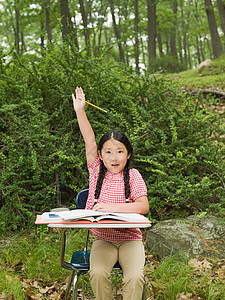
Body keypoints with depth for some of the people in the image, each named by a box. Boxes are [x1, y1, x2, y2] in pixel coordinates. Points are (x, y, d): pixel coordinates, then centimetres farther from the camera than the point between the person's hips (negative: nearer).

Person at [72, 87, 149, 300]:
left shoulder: (133, 176, -1)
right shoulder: (97, 171, 6)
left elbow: (143, 206, -13)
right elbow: (89, 141, -3)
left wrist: (111, 207, -21)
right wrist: (80, 111, -10)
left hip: (130, 238, -1)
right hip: (103, 239, 1)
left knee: (134, 277, -28)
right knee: (97, 274, -27)